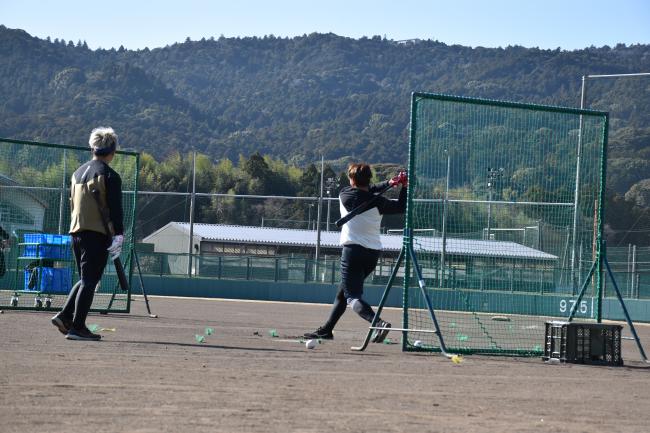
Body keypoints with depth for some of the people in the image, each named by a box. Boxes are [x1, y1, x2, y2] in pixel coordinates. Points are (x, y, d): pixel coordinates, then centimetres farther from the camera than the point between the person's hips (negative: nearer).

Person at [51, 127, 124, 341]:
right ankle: (77, 327, -6)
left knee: (85, 279, 19)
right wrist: (118, 234, -11)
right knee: (89, 280, -4)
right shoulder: (109, 175, -9)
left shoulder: (78, 173, 14)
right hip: (98, 233, -7)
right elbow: (115, 209, -13)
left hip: (76, 232, 7)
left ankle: (65, 316, 8)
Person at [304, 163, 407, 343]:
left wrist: (388, 184, 0)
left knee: (352, 296, -10)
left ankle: (378, 323, -35)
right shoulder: (378, 202, 1)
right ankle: (326, 330, 31)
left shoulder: (345, 195, -5)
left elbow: (364, 192, 8)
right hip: (373, 253, 6)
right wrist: (404, 186, 14)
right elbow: (401, 207, 13)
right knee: (343, 291, 22)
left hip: (353, 251, -6)